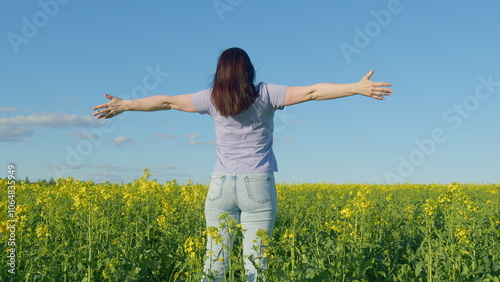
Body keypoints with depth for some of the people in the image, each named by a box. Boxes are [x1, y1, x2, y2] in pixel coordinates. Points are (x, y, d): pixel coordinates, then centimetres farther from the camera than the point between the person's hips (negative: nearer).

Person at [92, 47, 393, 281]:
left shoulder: (211, 99, 3)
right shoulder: (265, 94, -3)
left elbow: (166, 101, 10)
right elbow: (312, 92, -10)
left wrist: (124, 105, 21)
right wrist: (358, 87, -9)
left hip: (222, 185, 2)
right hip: (258, 186, -2)